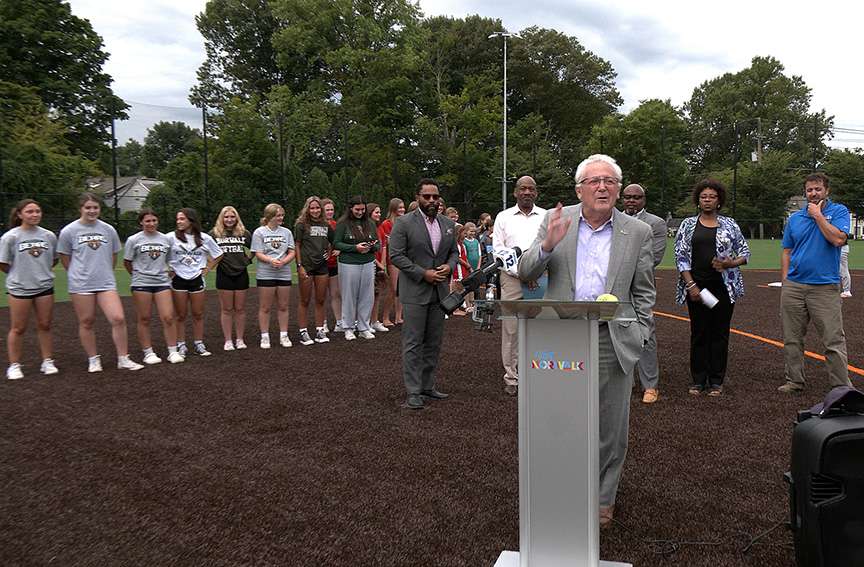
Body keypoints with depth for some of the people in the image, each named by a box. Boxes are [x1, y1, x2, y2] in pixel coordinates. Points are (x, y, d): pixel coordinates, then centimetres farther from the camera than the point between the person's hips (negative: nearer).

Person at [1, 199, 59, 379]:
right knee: (18, 329, 5)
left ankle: (47, 362, 19)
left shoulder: (49, 236, 0)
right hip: (19, 289, -3)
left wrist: (41, 272, 6)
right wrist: (20, 275, 5)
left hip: (44, 287, 3)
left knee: (45, 326, 9)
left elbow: (54, 260, 14)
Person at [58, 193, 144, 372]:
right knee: (86, 322, 6)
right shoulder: (69, 231, -1)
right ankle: (93, 360, 21)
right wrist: (78, 275, 11)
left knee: (118, 319, -9)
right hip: (80, 285, -1)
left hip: (106, 283, 1)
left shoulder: (108, 229, 5)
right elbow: (65, 258, 8)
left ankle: (123, 359, 2)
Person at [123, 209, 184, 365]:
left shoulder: (165, 239, 7)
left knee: (168, 318, -5)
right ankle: (148, 353, 12)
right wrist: (138, 275, 12)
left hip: (162, 282, 2)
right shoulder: (134, 240, 0)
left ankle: (173, 352, 3)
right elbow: (127, 263, 8)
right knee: (144, 319, 3)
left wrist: (167, 273, 10)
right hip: (141, 284, -2)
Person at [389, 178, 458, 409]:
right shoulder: (404, 223, -6)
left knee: (434, 343, 11)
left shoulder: (448, 224, 11)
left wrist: (449, 266, -6)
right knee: (413, 343, -2)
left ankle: (428, 386, 22)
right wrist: (423, 274, -16)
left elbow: (454, 252, 17)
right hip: (415, 292, -5)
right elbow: (396, 255, -10)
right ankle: (413, 392, 4)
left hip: (439, 291, 6)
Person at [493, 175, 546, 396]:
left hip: (540, 279, 1)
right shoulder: (504, 217, 9)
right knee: (511, 329, -1)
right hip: (512, 279, -1)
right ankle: (512, 378, 7)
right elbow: (498, 249, 2)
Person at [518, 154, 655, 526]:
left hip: (612, 342, 0)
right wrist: (547, 244, -17)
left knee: (609, 428, 9)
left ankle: (602, 499, 28)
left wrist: (638, 338, 0)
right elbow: (525, 272, 1)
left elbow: (644, 292, 9)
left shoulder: (638, 232, 5)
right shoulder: (556, 221, 4)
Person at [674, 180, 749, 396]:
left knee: (720, 332, 4)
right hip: (696, 286, 0)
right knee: (698, 333, 3)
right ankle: (698, 380, 12)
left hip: (724, 287, 1)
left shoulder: (729, 224, 8)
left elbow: (745, 252, 11)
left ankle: (716, 381, 13)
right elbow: (680, 256, 0)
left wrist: (731, 263, -11)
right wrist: (690, 285, -9)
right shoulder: (688, 224, 6)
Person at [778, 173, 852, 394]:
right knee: (792, 340, 10)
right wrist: (786, 281, 6)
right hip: (793, 287, 4)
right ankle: (794, 381, 21)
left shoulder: (838, 211, 2)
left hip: (825, 287, -4)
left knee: (834, 341, -4)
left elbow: (838, 239, -16)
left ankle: (842, 388, 3)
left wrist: (818, 215, -9)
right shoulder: (794, 218, 13)